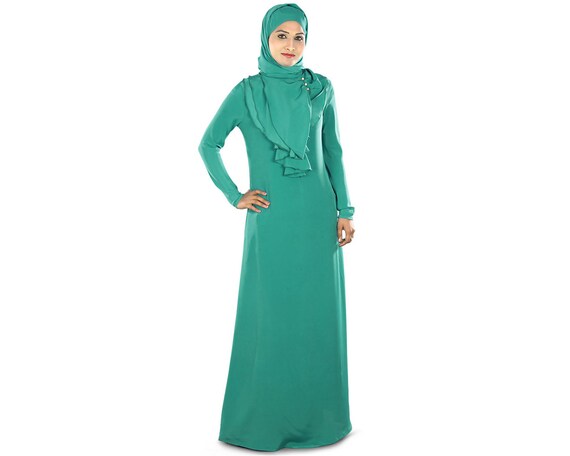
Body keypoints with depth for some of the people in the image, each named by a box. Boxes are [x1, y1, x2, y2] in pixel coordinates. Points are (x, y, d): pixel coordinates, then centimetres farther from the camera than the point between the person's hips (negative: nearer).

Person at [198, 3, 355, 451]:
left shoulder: (321, 88, 6)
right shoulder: (247, 92, 0)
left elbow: (333, 152, 9)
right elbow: (209, 145, 6)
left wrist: (344, 210, 3)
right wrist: (234, 196, -1)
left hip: (318, 216, 2)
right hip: (271, 219, -2)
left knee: (318, 312, 7)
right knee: (270, 314, 4)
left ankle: (317, 411, 23)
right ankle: (264, 416, 19)